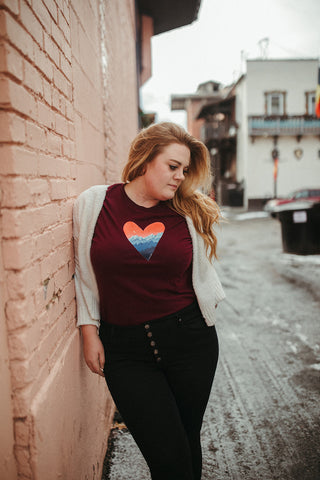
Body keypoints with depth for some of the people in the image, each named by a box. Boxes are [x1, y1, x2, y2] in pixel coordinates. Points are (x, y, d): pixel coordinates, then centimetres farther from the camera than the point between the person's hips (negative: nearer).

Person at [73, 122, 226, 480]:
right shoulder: (93, 203, -2)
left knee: (188, 441, 14)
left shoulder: (187, 212, 2)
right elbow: (85, 274, 6)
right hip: (124, 348, -1)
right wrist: (90, 332, 4)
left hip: (190, 339, 2)